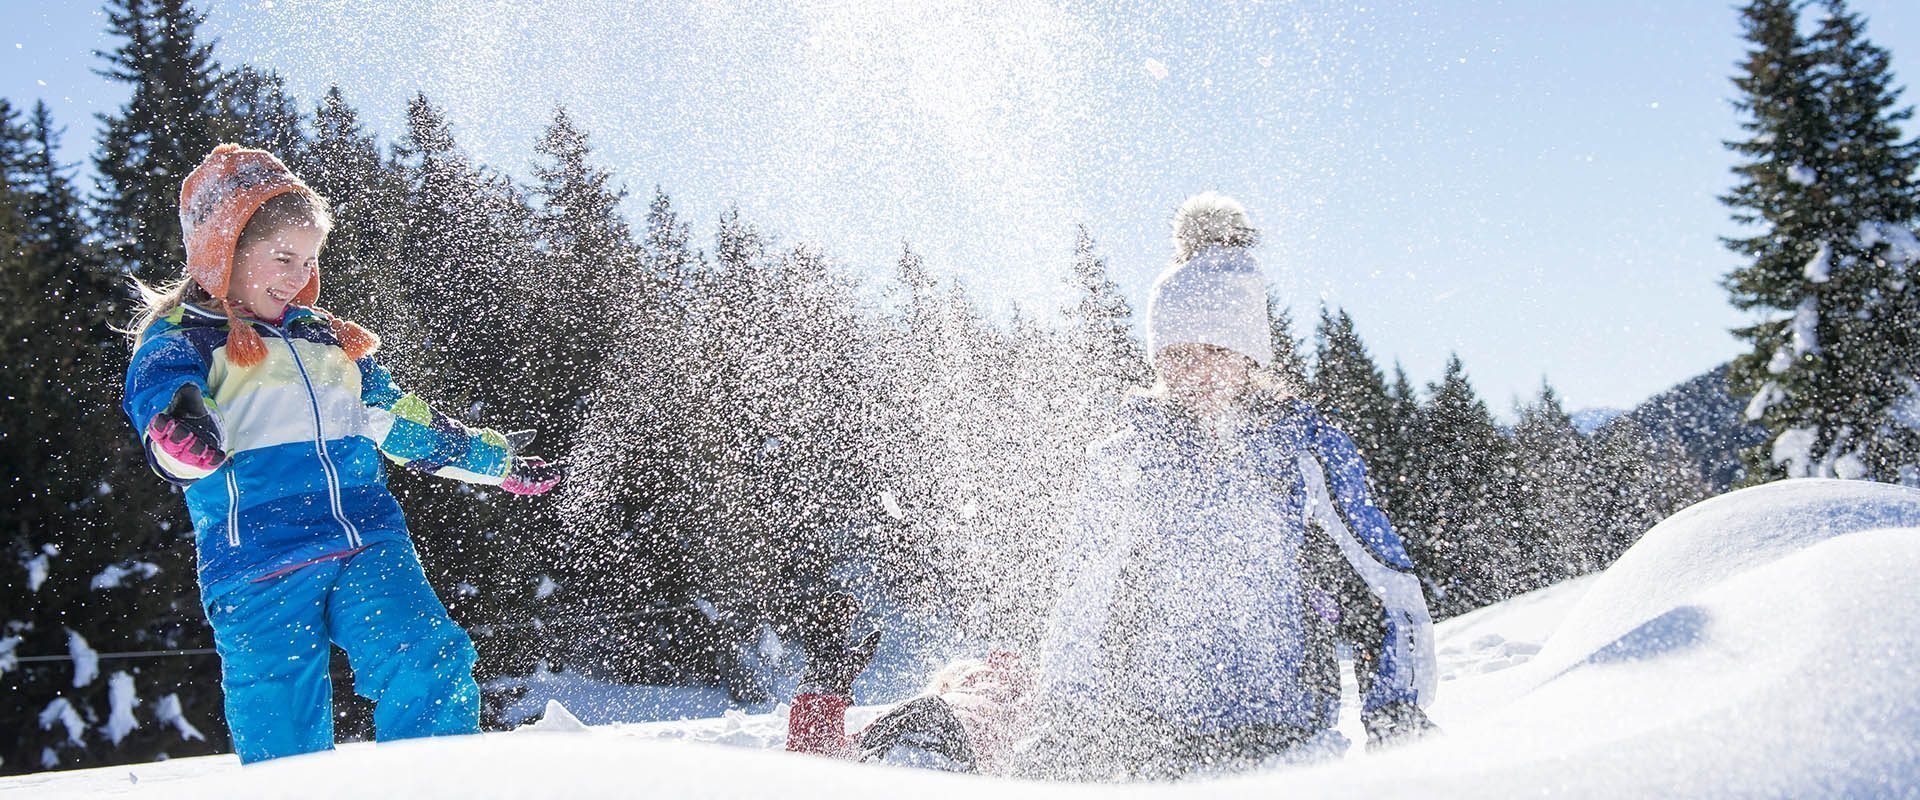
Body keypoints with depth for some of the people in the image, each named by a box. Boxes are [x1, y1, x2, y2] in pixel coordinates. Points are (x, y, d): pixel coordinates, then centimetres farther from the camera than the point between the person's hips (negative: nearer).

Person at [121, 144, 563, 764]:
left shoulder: (328, 340, 24)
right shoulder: (177, 340, 6)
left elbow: (403, 421, 33)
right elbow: (159, 400, -14)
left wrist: (495, 459, 37)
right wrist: (183, 443, -39)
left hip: (369, 545, 5)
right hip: (259, 565, -4)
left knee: (431, 667, -16)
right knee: (284, 736, -5)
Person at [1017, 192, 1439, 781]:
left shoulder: (1304, 449, 6)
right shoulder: (1122, 457, 13)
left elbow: (1389, 600, 9)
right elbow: (1078, 606, 21)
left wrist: (1397, 720, -3)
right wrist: (1056, 730, 16)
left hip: (1264, 741, -2)